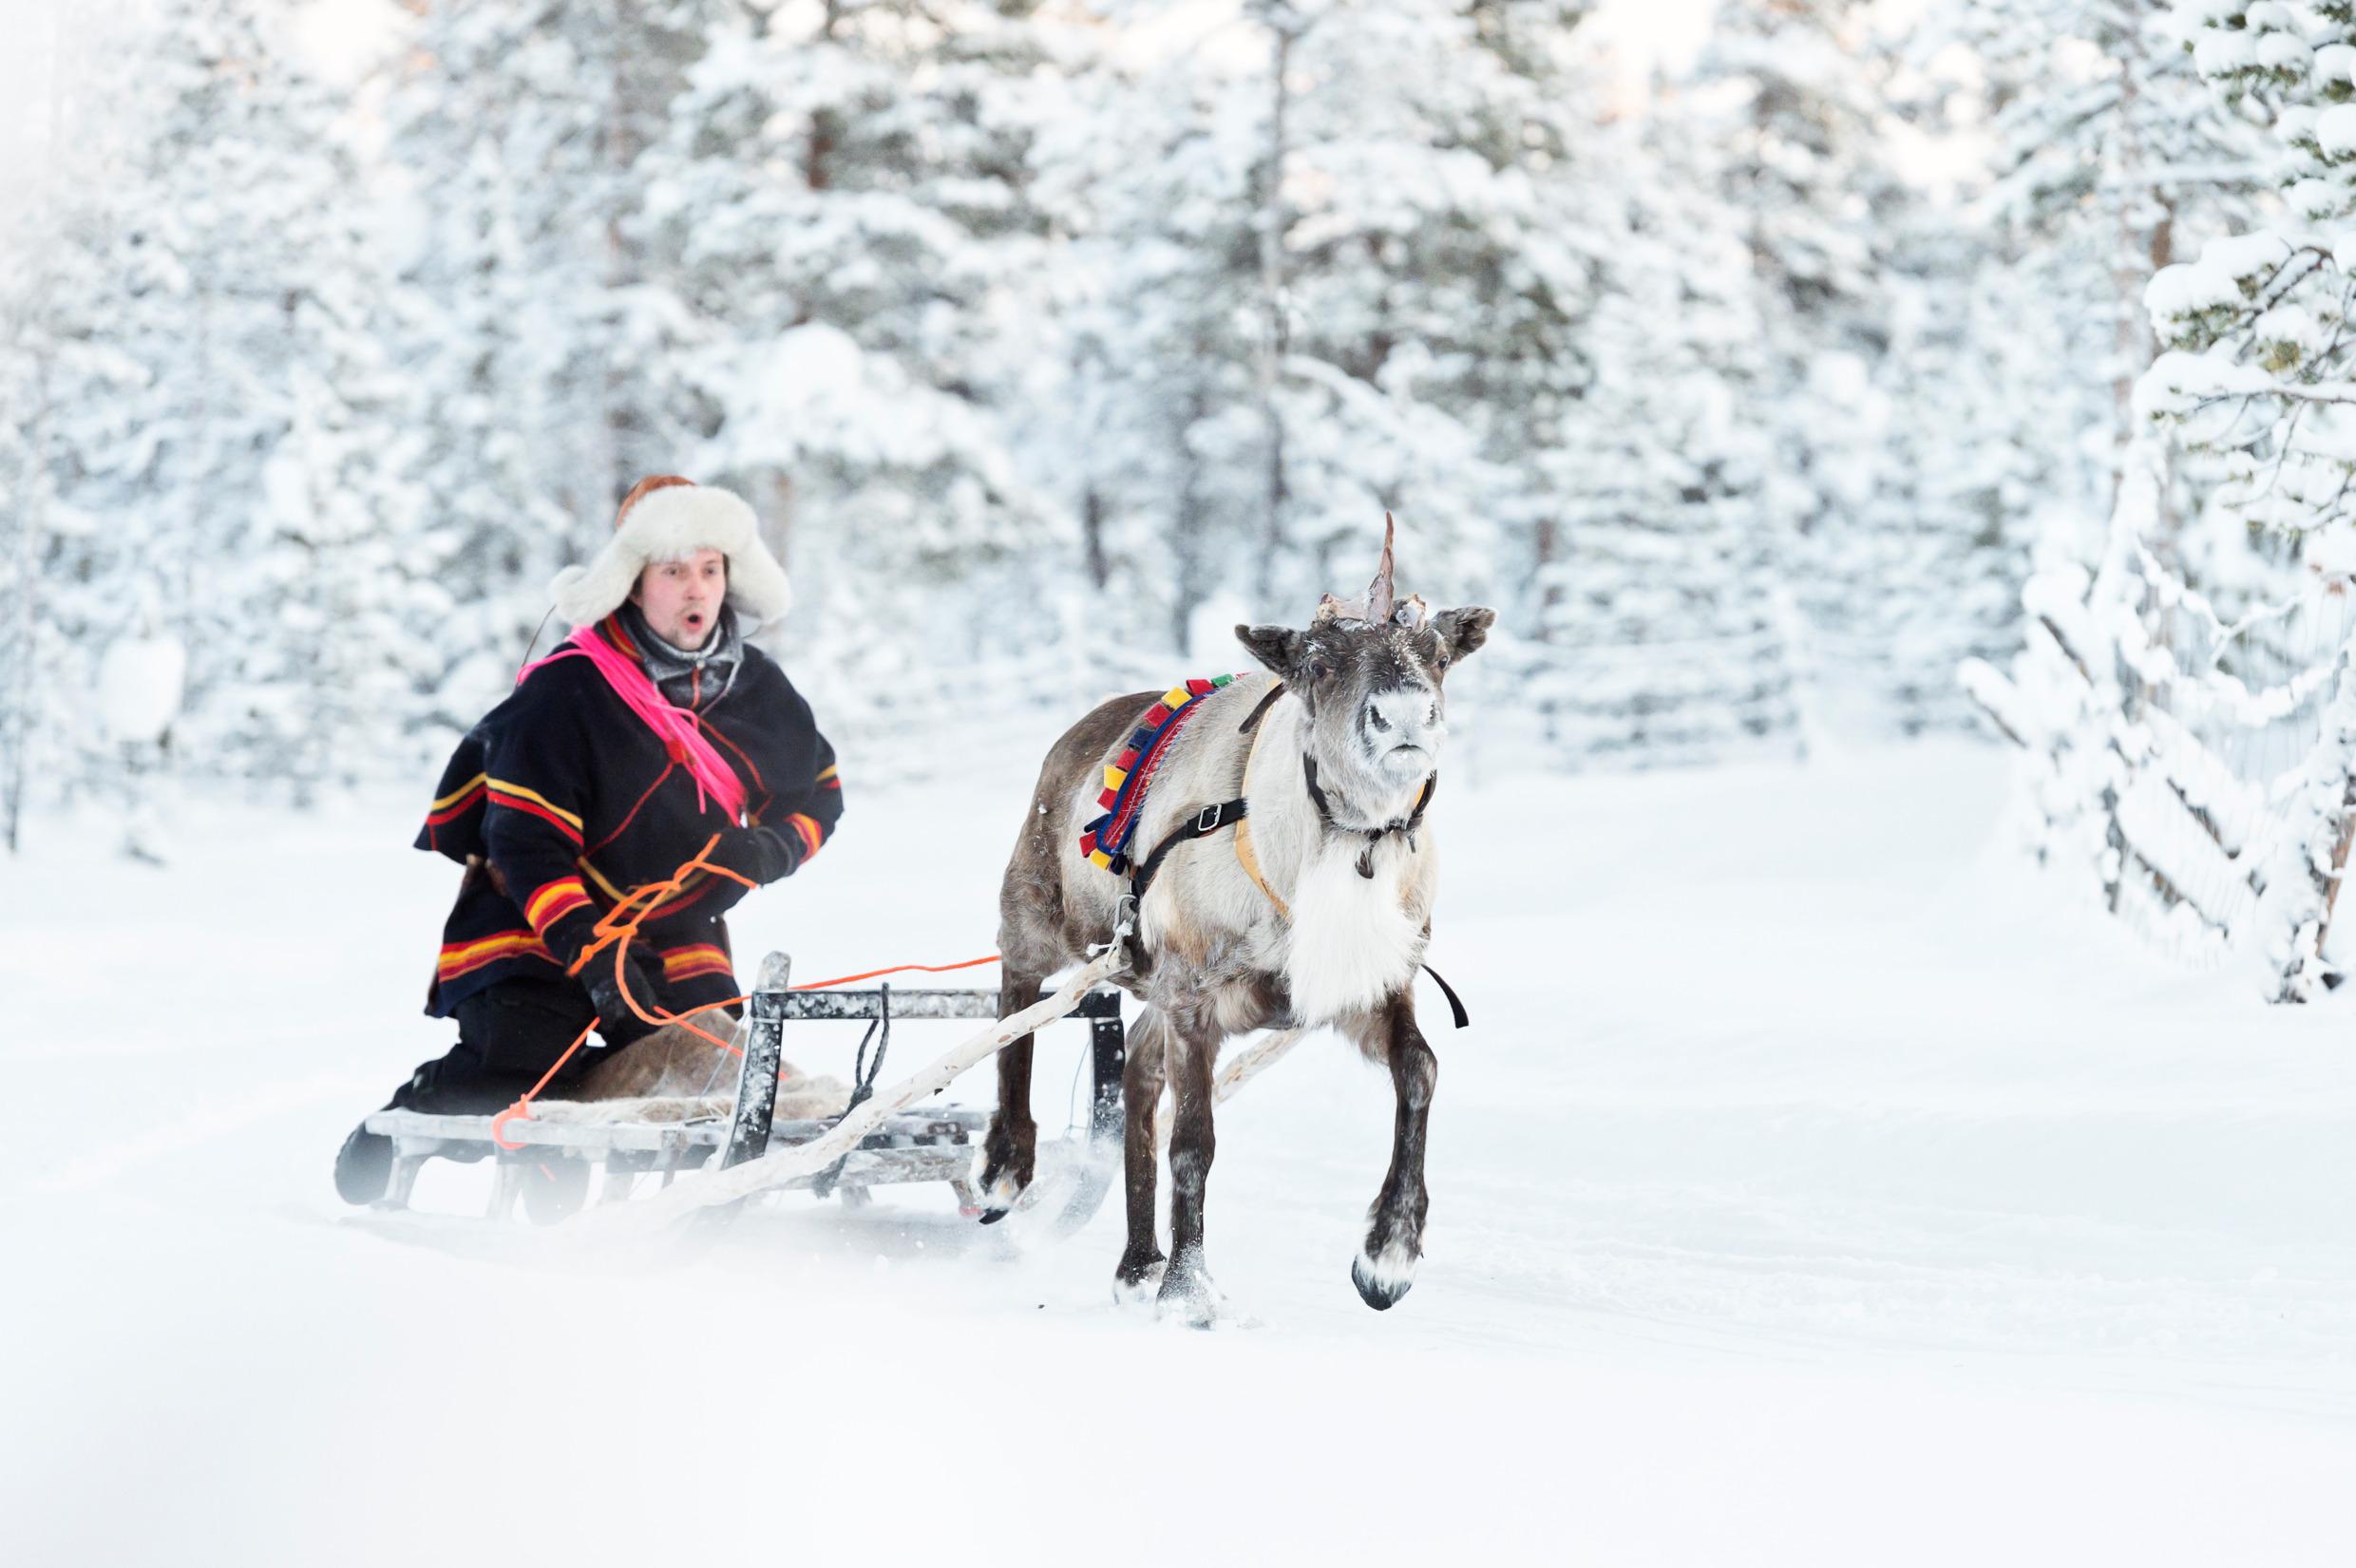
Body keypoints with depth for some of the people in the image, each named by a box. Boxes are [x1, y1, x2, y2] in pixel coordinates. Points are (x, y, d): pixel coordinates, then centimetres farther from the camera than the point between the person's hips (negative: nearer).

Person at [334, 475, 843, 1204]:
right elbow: (528, 845, -18)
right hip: (537, 931, -5)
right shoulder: (562, 694, -16)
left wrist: (773, 847, -8)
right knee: (512, 1076, -24)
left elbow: (818, 790, 15)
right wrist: (591, 955, -29)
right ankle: (405, 1118, 8)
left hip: (679, 941, 5)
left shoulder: (753, 687, 1)